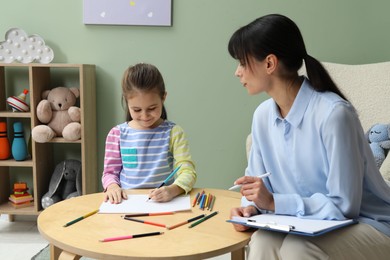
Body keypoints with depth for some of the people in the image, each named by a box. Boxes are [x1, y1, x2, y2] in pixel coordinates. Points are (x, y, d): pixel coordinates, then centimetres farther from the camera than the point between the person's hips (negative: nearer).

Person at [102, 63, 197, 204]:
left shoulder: (173, 133, -1)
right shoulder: (117, 134, 4)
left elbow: (188, 172, -9)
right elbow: (110, 172, 10)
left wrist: (173, 190, -30)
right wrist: (112, 186, -14)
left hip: (163, 202, -2)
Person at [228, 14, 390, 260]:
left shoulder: (333, 113, -25)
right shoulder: (263, 115, -2)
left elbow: (344, 206, -22)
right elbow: (259, 182, 8)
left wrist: (274, 202, -24)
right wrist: (250, 207, -13)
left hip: (365, 224, -5)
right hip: (309, 224, 5)